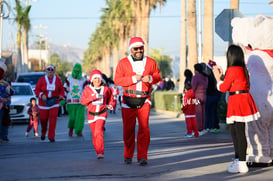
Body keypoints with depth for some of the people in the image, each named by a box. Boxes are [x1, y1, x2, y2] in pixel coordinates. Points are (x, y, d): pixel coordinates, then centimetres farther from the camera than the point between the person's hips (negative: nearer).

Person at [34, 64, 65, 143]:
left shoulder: (57, 79, 4)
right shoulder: (42, 79, 1)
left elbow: (61, 89, 12)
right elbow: (37, 90, 0)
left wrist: (61, 96, -6)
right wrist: (41, 95, -17)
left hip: (54, 102, 0)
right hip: (43, 102, 0)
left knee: (53, 119, -9)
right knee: (43, 118, 4)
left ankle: (51, 137, -2)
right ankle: (43, 133, 34)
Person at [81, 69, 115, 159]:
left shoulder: (106, 89, 3)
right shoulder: (88, 89, 1)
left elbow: (111, 98, 23)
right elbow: (83, 101, -10)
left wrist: (111, 105, 6)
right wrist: (94, 97, -20)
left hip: (102, 113, -2)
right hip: (91, 114, 3)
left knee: (98, 132, -22)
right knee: (94, 135, 10)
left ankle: (100, 152, -26)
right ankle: (98, 152, 25)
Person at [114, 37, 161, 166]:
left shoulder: (150, 62, 8)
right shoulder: (123, 63, 2)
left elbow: (158, 76, 15)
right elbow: (117, 80, -3)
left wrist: (150, 78, -7)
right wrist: (133, 79, -15)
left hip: (144, 100, 0)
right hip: (128, 101, 0)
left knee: (144, 128, -11)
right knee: (128, 129, 5)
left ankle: (142, 157, -9)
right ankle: (128, 156, 21)